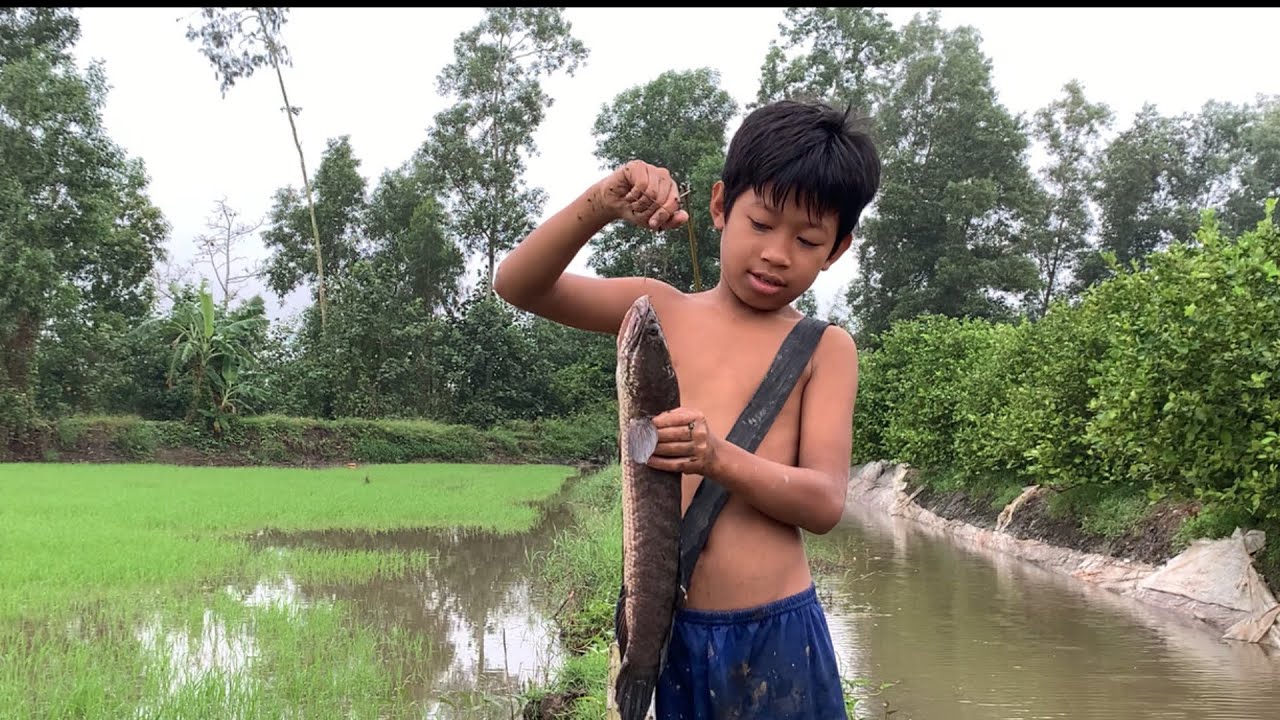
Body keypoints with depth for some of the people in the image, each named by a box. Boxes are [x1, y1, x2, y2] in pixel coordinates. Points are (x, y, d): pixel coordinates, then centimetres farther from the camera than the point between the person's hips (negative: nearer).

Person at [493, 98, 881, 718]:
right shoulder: (659, 311, 6)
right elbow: (517, 285, -2)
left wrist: (719, 459, -24)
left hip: (776, 635, -1)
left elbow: (825, 500, -7)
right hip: (659, 628, 1)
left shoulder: (823, 348, 1)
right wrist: (599, 205, -17)